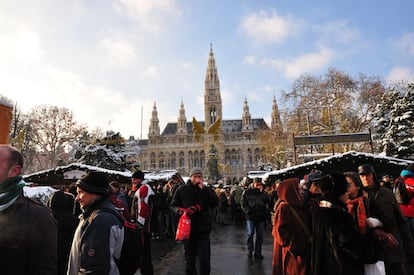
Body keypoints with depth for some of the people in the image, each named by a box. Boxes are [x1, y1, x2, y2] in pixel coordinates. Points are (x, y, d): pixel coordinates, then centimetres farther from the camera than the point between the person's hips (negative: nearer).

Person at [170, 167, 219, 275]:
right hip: (188, 229, 0)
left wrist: (203, 189, -17)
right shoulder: (182, 189, 1)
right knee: (189, 259, 15)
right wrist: (179, 210, -16)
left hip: (203, 230, 0)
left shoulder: (207, 189, 3)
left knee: (204, 260, 0)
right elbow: (173, 205, 6)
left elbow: (215, 203, -10)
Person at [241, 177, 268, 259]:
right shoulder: (247, 192, 4)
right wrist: (249, 212, -11)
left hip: (261, 217, 2)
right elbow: (244, 204, 1)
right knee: (250, 233, -8)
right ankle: (249, 250, 11)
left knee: (260, 235, 5)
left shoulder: (262, 192, 11)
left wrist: (262, 192, -13)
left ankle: (258, 252, 16)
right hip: (250, 217, -2)